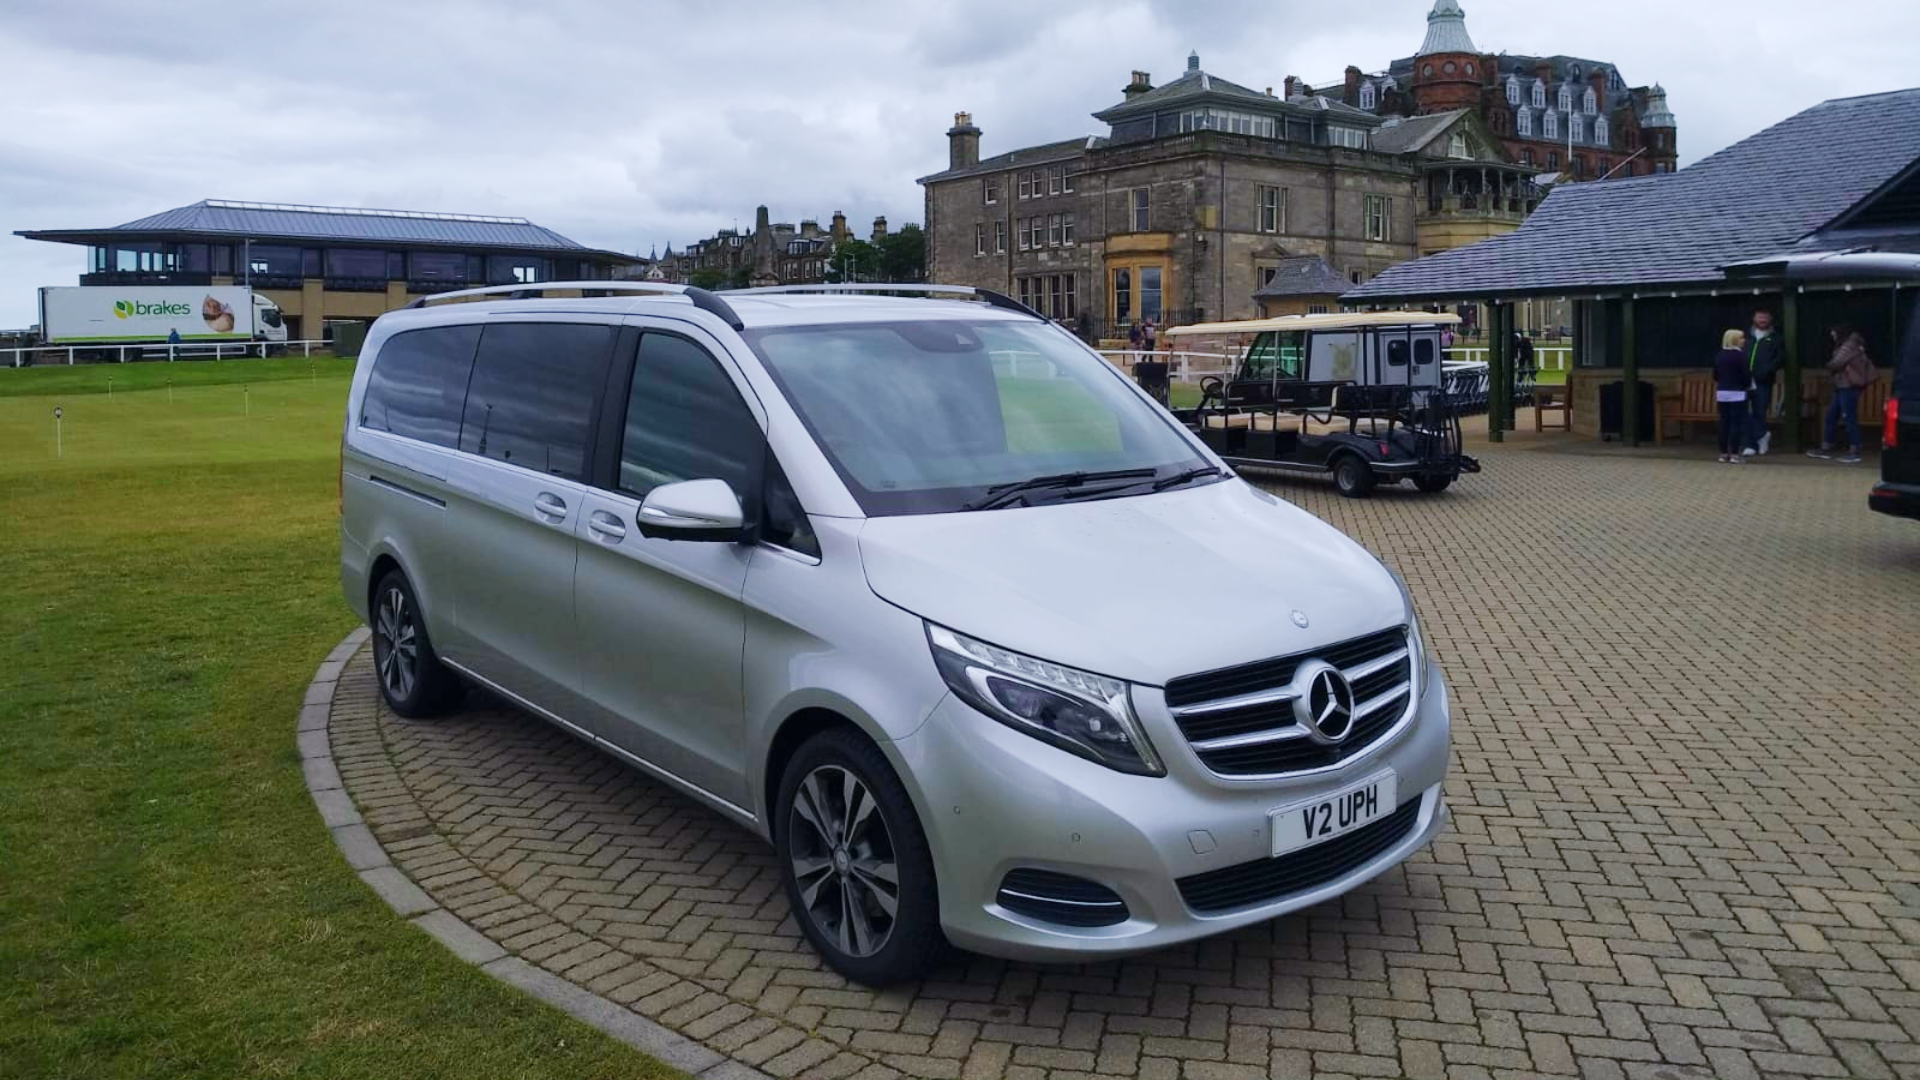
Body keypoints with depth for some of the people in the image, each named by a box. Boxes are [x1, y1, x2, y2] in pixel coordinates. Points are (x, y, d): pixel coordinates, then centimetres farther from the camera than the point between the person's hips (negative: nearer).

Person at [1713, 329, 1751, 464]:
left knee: (1724, 422, 8)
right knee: (1737, 423, -2)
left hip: (1722, 393, 6)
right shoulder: (1740, 355, -10)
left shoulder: (1720, 355, 9)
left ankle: (1724, 453, 10)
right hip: (1737, 393, -6)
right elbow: (1745, 375, -10)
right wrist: (1749, 384, 8)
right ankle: (1734, 454, -3)